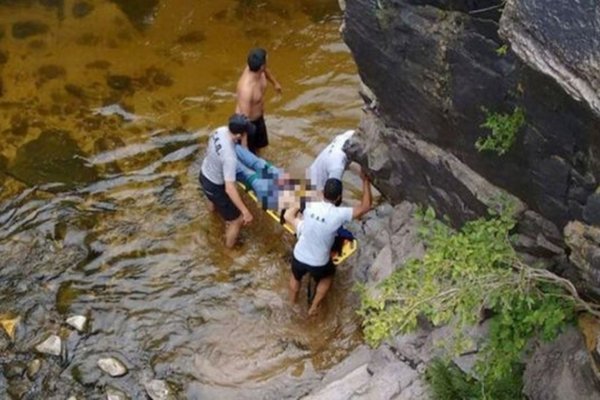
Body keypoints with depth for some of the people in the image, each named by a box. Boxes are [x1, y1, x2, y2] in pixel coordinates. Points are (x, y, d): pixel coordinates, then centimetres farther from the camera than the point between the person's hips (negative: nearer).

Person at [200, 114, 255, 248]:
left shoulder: (220, 131, -18)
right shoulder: (229, 156, -42)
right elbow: (229, 188, -42)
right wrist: (245, 211, -38)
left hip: (204, 175, 8)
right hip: (215, 187, -8)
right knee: (237, 220, 11)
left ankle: (213, 207, 80)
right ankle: (230, 246, 35)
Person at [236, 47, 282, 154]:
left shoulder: (258, 70, -18)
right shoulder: (246, 88, -43)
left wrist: (275, 83, 31)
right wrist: (244, 143, -34)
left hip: (259, 117, 8)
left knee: (259, 144, 31)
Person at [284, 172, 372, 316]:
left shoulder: (309, 206, -15)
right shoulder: (338, 214, -26)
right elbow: (366, 206, -16)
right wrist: (365, 180, -11)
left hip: (299, 257, 2)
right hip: (318, 263, -2)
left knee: (295, 277, 37)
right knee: (327, 277, 35)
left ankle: (292, 304, 61)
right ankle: (314, 307, 44)